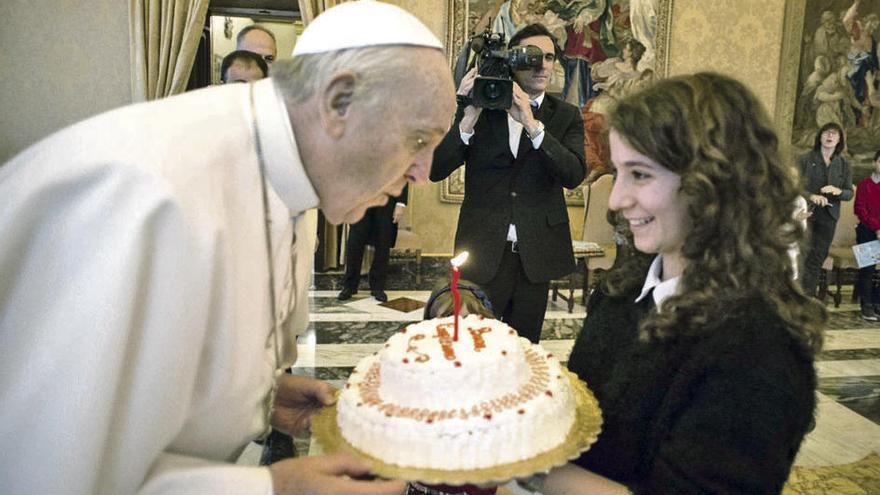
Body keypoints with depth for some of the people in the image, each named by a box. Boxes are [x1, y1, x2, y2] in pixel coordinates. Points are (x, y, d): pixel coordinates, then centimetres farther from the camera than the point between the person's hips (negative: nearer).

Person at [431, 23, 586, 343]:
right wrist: (470, 117, -19)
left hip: (536, 254, 2)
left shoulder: (566, 116, 5)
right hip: (485, 249, -1)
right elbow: (437, 171, -7)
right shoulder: (480, 108, 1)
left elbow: (574, 175, -13)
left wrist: (532, 123, -21)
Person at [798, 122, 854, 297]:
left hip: (829, 216, 3)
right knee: (805, 254, -9)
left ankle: (808, 297, 9)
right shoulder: (805, 159, 0)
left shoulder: (844, 164, 8)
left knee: (818, 257, 3)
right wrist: (811, 196, -23)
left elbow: (850, 193, 8)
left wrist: (838, 191, -14)